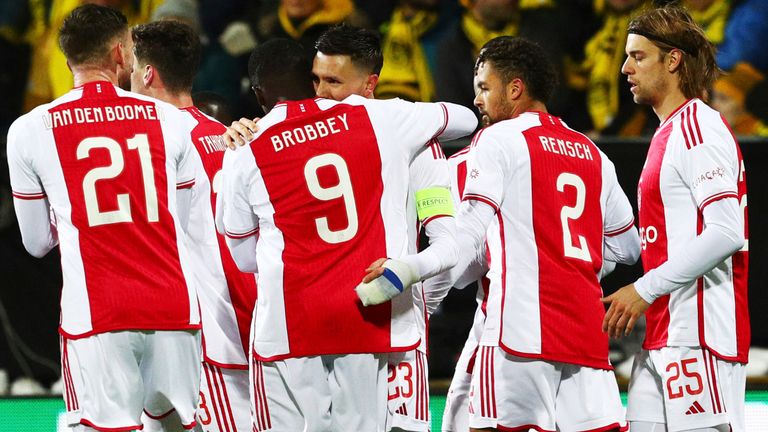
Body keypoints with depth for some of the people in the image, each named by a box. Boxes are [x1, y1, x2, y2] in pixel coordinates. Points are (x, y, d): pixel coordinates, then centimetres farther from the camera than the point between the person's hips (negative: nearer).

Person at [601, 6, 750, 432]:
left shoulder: (699, 126, -10)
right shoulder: (668, 133, 21)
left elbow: (726, 232, -19)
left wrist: (645, 289, -17)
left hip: (699, 335, -10)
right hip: (662, 334, 10)